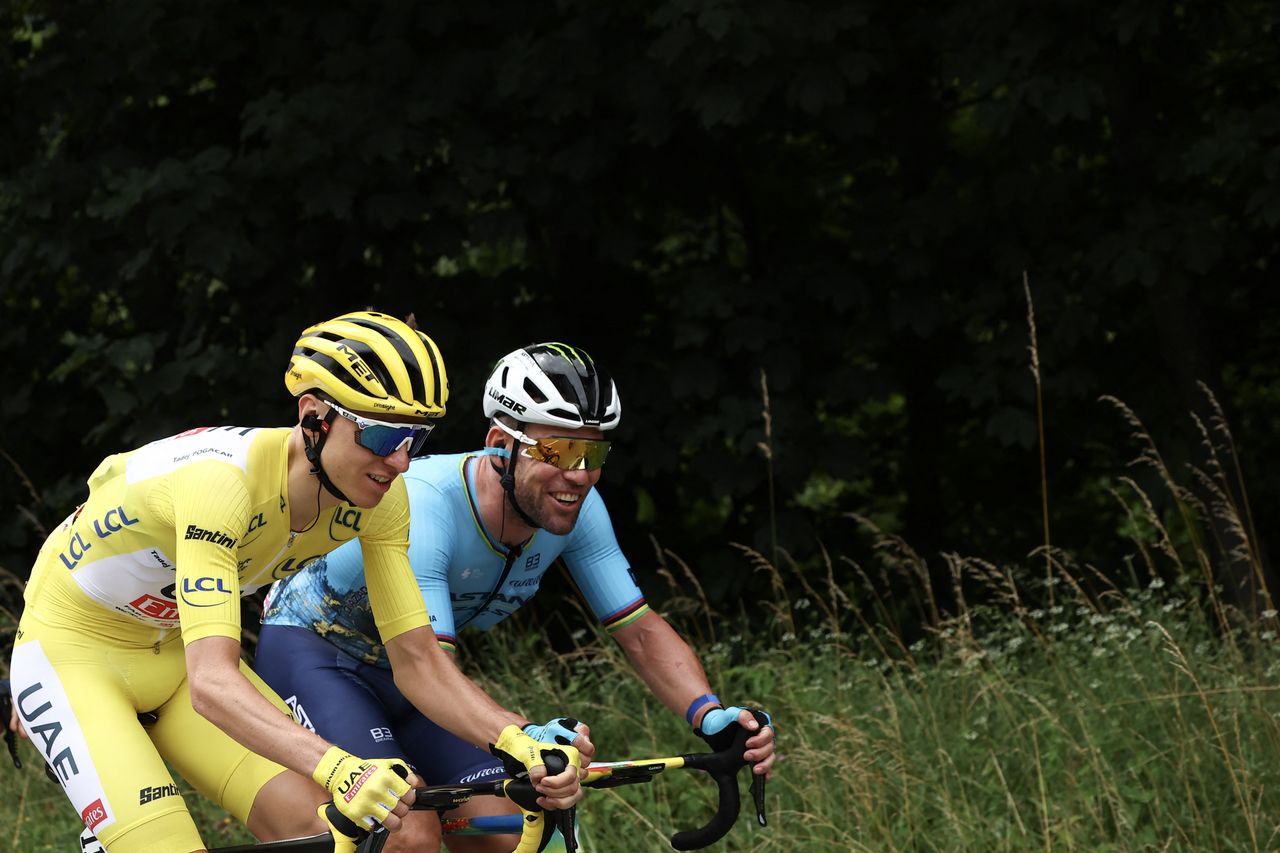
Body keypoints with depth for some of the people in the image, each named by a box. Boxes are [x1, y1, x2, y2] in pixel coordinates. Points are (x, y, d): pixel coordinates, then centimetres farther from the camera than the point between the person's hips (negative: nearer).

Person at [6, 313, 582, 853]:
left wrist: (520, 743, -32)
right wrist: (341, 770, -60)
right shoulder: (221, 479, -37)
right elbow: (211, 682, -46)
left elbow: (419, 661, -13)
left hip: (173, 651, 6)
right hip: (73, 652, -6)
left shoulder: (378, 501, -16)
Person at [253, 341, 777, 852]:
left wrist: (711, 716, -30)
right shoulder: (423, 507, -36)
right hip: (311, 652, -7)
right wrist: (519, 737, -61)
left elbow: (641, 633, -11)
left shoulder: (576, 509, -16)